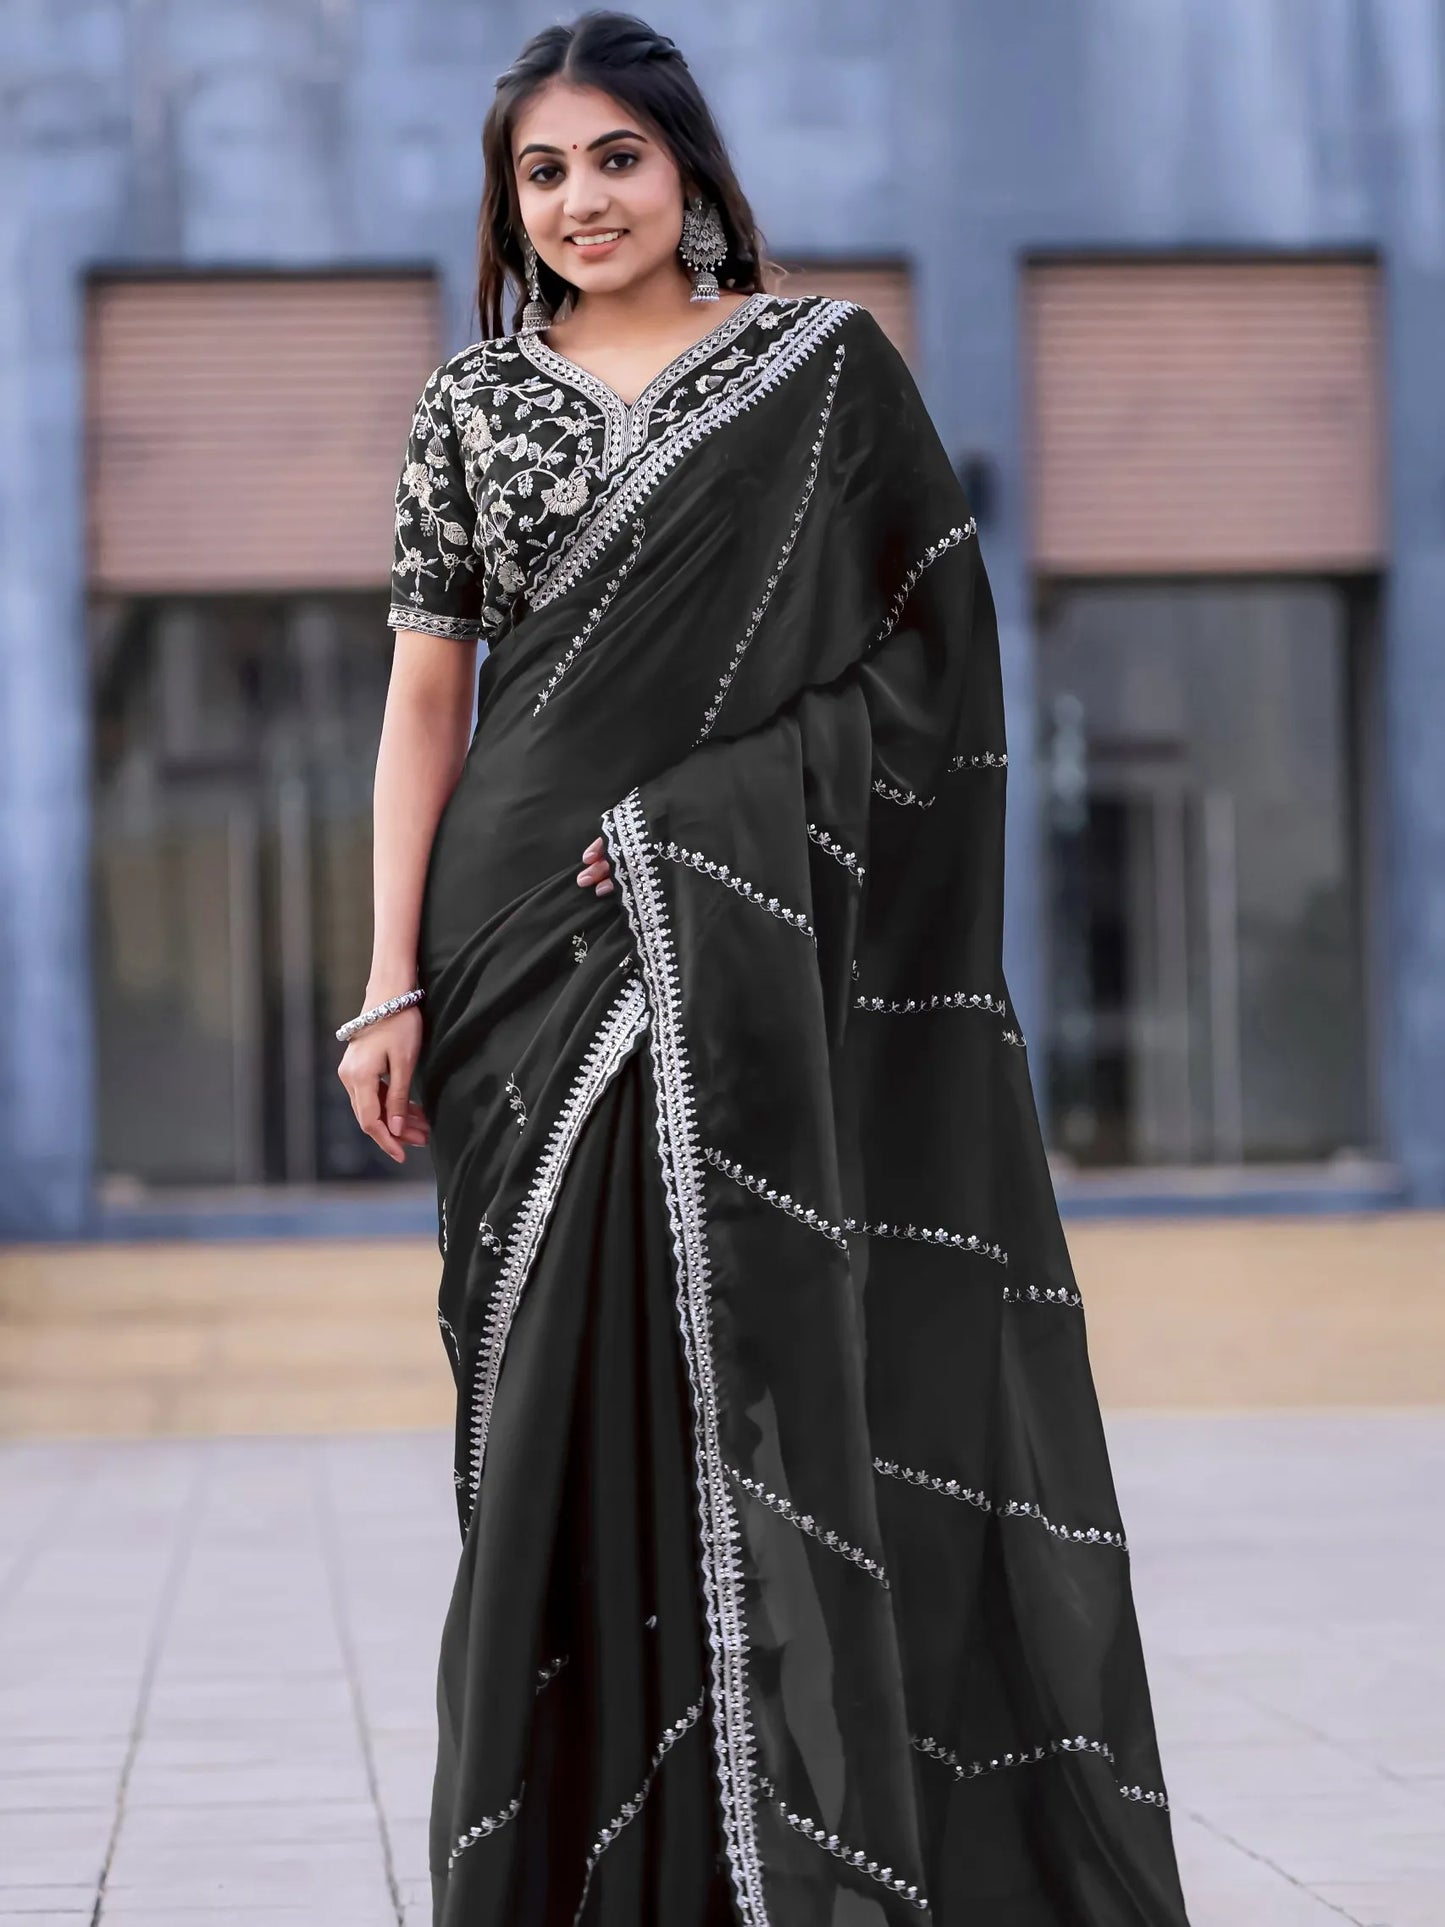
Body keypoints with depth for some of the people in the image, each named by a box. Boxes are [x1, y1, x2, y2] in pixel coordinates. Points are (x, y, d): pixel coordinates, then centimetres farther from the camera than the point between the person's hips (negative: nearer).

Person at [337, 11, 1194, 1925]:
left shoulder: (828, 363, 6)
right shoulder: (475, 399, 11)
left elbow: (928, 636, 2)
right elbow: (427, 695, 8)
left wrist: (700, 808, -10)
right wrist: (394, 983, -1)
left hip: (745, 949, -2)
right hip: (529, 940, 2)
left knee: (755, 1356, -7)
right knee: (573, 1386, 1)